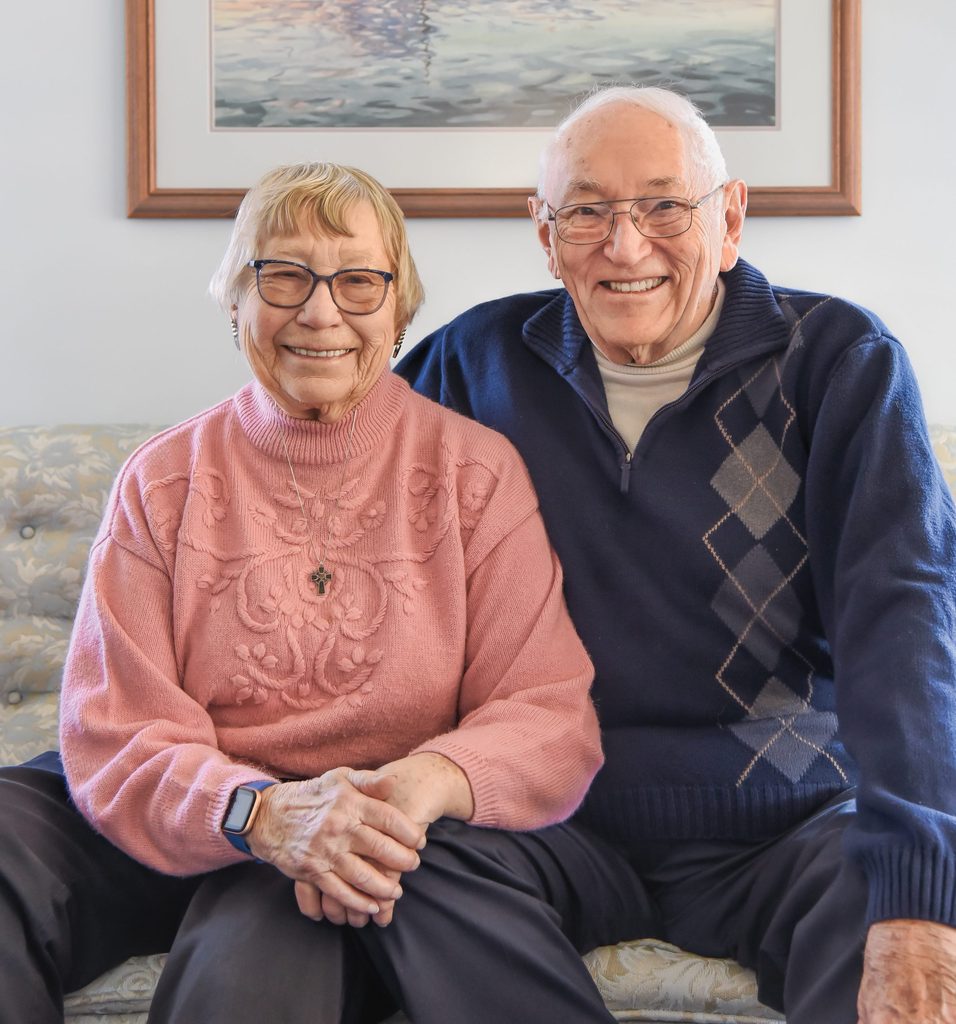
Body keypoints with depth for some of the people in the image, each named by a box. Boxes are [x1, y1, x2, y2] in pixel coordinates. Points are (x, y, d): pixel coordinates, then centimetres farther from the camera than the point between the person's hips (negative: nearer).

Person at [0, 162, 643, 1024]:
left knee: (263, 940, -36)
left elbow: (551, 714, -5)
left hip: (363, 855, -3)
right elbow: (114, 733, -5)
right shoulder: (163, 482, 3)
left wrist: (428, 781, -28)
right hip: (179, 843, 4)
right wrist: (262, 811, -27)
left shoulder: (476, 473, 1)